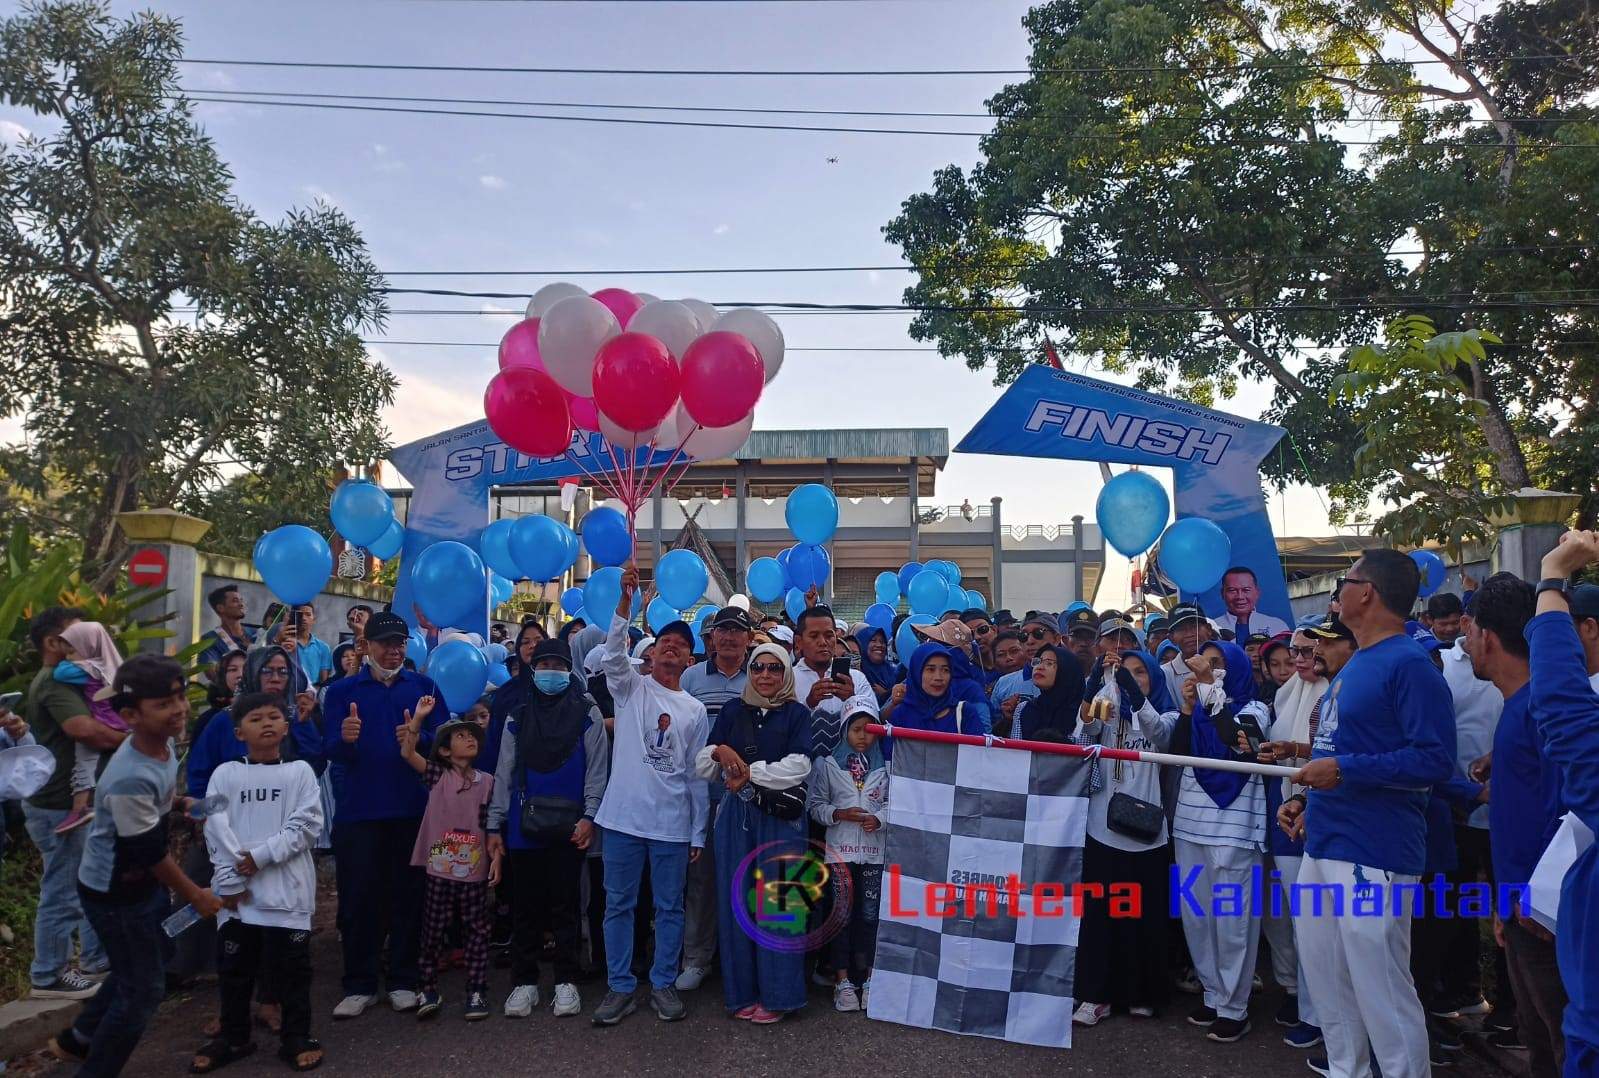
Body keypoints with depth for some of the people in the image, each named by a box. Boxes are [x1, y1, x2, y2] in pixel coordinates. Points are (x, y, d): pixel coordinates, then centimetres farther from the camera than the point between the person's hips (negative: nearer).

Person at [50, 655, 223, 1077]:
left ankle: (76, 1040, 47)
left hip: (141, 881, 9)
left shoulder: (163, 745, -10)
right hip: (114, 891, -9)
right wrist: (194, 894, -14)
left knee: (142, 970, 27)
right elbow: (149, 852, -25)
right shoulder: (130, 780, -36)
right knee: (144, 988, 4)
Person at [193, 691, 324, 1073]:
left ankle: (296, 1037, 18)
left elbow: (306, 825, -6)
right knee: (234, 968, 13)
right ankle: (233, 1037, 31)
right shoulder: (224, 774, 4)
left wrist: (261, 856, -14)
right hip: (237, 890, 2)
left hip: (286, 889, -2)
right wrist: (230, 881, -9)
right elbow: (216, 830, -2)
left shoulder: (300, 771, 2)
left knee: (291, 968, 4)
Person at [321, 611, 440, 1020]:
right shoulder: (343, 691, 6)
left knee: (408, 895, 5)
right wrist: (345, 738, -26)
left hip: (412, 810, 0)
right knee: (358, 898, 4)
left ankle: (404, 982, 17)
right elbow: (330, 750, -4)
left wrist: (419, 737, -20)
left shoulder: (424, 687, 7)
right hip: (358, 811, 0)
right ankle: (359, 986, 15)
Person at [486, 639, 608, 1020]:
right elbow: (504, 772, 12)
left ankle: (566, 981, 13)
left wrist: (589, 816, -9)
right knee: (525, 904, 7)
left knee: (565, 903, 3)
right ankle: (524, 981, 18)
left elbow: (596, 769, 0)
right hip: (524, 824, 3)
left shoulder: (587, 713, 2)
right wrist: (494, 824, 7)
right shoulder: (519, 715, 11)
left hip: (569, 825, -2)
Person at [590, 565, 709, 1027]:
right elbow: (614, 652, -18)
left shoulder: (695, 711, 9)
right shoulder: (630, 687, 4)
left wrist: (699, 832, 8)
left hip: (672, 823, 1)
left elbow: (697, 775, 10)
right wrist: (626, 599, -31)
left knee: (670, 907, 9)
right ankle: (620, 987, 19)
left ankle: (664, 984, 23)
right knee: (619, 905, 7)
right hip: (623, 815, -1)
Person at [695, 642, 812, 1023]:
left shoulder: (797, 713, 2)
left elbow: (797, 766, -11)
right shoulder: (733, 710, 10)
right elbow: (702, 766, 7)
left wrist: (750, 771, -12)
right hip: (736, 815, 3)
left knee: (777, 899, 0)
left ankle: (777, 994, 11)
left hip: (781, 816, -3)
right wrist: (719, 751, -13)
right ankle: (742, 991, 17)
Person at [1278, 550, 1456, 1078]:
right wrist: (1306, 800, 12)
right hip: (1322, 847, 10)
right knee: (1328, 984, 18)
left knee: (1382, 993, -1)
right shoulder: (1352, 666, 16)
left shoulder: (1409, 664, -14)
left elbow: (1436, 758, -21)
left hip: (1372, 856, -10)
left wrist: (1344, 770, -23)